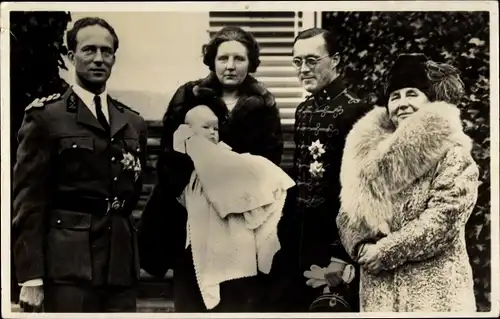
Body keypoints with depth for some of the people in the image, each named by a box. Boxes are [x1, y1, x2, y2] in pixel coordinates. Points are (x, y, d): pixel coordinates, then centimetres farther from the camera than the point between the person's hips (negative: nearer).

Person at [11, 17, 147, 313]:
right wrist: (31, 277, -11)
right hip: (68, 265, -4)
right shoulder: (46, 116, -1)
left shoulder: (134, 123, 14)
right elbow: (29, 202, -6)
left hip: (122, 265, 5)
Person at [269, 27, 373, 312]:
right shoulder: (303, 110, 11)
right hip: (296, 240, 7)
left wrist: (342, 255, -17)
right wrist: (285, 233, 13)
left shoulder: (355, 110, -13)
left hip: (332, 241, -7)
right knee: (285, 305, 13)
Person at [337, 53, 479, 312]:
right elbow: (348, 215, 10)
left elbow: (441, 223, -15)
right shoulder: (369, 151, 9)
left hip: (433, 293, -4)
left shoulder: (452, 155, -6)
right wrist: (362, 249, -10)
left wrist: (382, 253, -12)